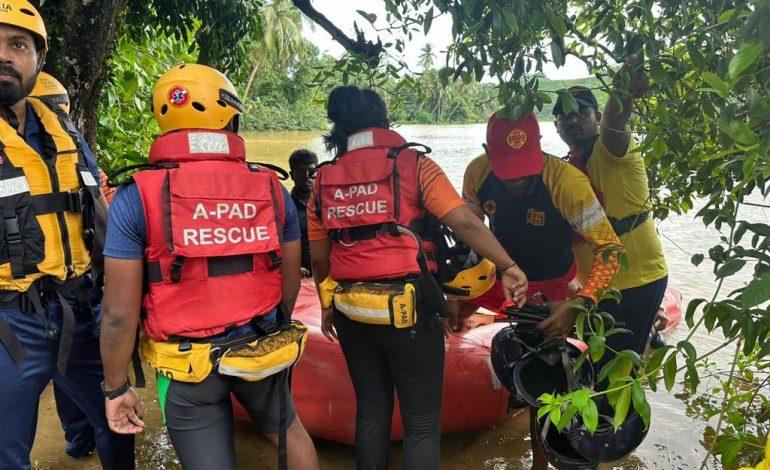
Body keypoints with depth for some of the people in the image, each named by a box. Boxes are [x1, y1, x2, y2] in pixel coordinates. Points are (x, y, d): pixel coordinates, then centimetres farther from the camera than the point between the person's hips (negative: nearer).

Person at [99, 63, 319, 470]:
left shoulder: (137, 197, -14)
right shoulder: (272, 188, -6)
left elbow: (120, 313, -14)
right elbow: (290, 281, 4)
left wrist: (116, 387, 0)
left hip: (187, 365, -2)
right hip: (262, 353, 3)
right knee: (288, 429, 29)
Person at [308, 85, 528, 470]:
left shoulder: (323, 180, 6)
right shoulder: (412, 165, -5)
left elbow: (319, 258, 10)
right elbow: (464, 223, -15)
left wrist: (328, 308, 22)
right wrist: (507, 267, -10)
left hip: (352, 313, 5)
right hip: (407, 309, -4)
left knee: (371, 411, 20)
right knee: (422, 421, 9)